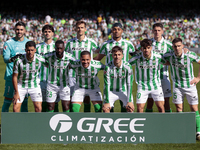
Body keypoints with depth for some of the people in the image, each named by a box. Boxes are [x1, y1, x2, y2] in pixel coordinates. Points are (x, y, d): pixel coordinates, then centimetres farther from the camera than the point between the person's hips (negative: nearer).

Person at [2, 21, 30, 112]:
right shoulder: (8, 43, -2)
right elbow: (5, 58, -13)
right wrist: (12, 59, -33)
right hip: (11, 76, -3)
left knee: (24, 101, 7)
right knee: (8, 100, -2)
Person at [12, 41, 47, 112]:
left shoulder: (40, 59, -19)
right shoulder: (19, 60, -23)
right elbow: (14, 76, -14)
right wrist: (16, 92, -14)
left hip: (35, 85, 1)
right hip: (21, 85, -1)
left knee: (38, 108, -7)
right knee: (16, 108, -8)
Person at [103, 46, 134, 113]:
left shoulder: (127, 66, -21)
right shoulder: (108, 67, -22)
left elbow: (129, 84, -17)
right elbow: (106, 85, -19)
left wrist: (129, 101, -19)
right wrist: (107, 102, -21)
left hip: (124, 91, 0)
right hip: (111, 91, 0)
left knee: (130, 108, -16)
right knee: (105, 108, -16)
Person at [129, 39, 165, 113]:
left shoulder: (158, 57, -13)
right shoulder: (136, 58, -15)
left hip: (156, 85, 0)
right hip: (142, 86, 0)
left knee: (160, 107, -4)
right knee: (139, 108, -3)